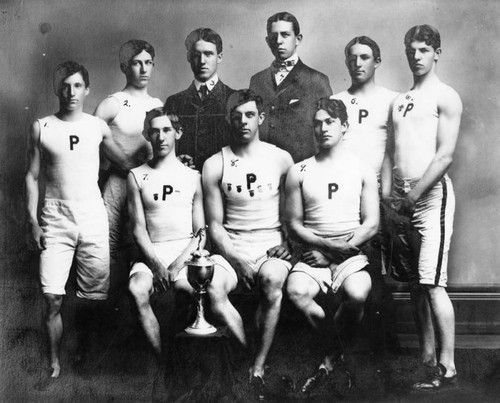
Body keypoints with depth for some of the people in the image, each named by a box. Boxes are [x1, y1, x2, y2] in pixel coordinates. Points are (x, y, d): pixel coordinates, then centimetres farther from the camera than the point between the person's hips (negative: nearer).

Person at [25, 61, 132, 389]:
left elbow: (126, 163, 14)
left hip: (93, 219, 1)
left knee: (94, 297, 2)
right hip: (55, 221, -1)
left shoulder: (98, 127, 6)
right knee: (53, 299, -5)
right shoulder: (41, 128, 4)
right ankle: (55, 366, 9)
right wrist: (33, 222, -1)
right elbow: (32, 177, 6)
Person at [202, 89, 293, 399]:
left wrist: (288, 244, -6)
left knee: (272, 279, -35)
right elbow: (215, 223, 3)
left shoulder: (281, 159, 6)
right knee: (212, 288, -31)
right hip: (232, 248, 1)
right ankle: (250, 359, -11)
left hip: (272, 246, 0)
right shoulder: (215, 165, 4)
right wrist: (237, 258, -11)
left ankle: (257, 368, -20)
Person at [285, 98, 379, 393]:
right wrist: (328, 244, -11)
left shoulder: (362, 170, 8)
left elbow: (371, 224, 2)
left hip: (352, 254, -1)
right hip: (314, 254, 1)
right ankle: (335, 349, -3)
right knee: (296, 290, -31)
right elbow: (294, 224, 5)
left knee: (357, 294, -32)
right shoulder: (299, 172, 10)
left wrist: (339, 251, -8)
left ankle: (332, 357, 0)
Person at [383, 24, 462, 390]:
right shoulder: (400, 100, 19)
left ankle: (447, 368, -4)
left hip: (431, 194, -7)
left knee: (433, 284, -10)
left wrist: (413, 196, -15)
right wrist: (389, 195, 7)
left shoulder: (446, 97, -2)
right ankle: (427, 356, 17)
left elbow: (445, 156, -11)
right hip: (401, 199, 7)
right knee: (414, 283, 9)